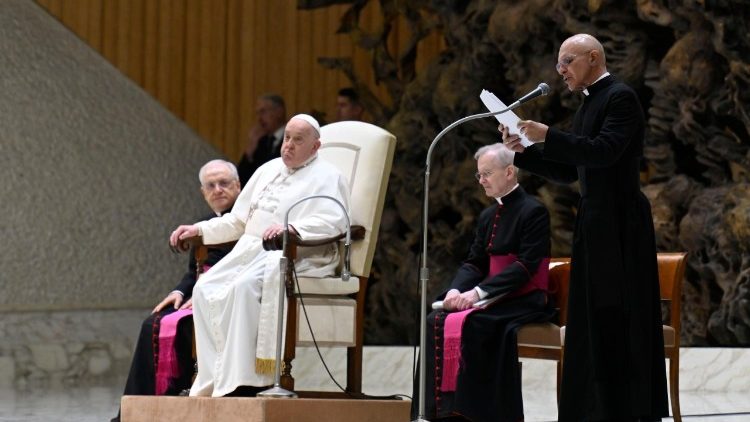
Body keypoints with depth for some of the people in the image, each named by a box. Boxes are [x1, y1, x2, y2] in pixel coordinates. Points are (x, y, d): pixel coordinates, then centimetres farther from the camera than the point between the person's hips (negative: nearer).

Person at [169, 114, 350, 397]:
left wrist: (291, 228, -31)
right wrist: (199, 230, 16)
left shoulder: (326, 177, 3)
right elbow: (237, 221, 29)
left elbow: (334, 221, -16)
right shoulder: (269, 170, 25)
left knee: (244, 287, -34)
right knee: (205, 289, -18)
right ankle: (214, 380, -22)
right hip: (250, 250, 7)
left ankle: (240, 381, -34)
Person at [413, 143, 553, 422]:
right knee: (436, 322, -17)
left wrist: (479, 292, -24)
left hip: (523, 302, -7)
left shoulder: (533, 211, -9)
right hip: (494, 300, 7)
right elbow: (474, 263, 13)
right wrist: (456, 290, -9)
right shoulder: (488, 216, 16)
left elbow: (526, 266, -17)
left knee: (465, 324, -30)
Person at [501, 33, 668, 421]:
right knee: (596, 322, 9)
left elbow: (605, 150, -23)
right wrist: (523, 151, 7)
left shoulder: (621, 97, -9)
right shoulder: (589, 103, 17)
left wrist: (548, 135, -24)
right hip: (596, 226, 9)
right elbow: (568, 171, 19)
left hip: (619, 225, -9)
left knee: (619, 320, -7)